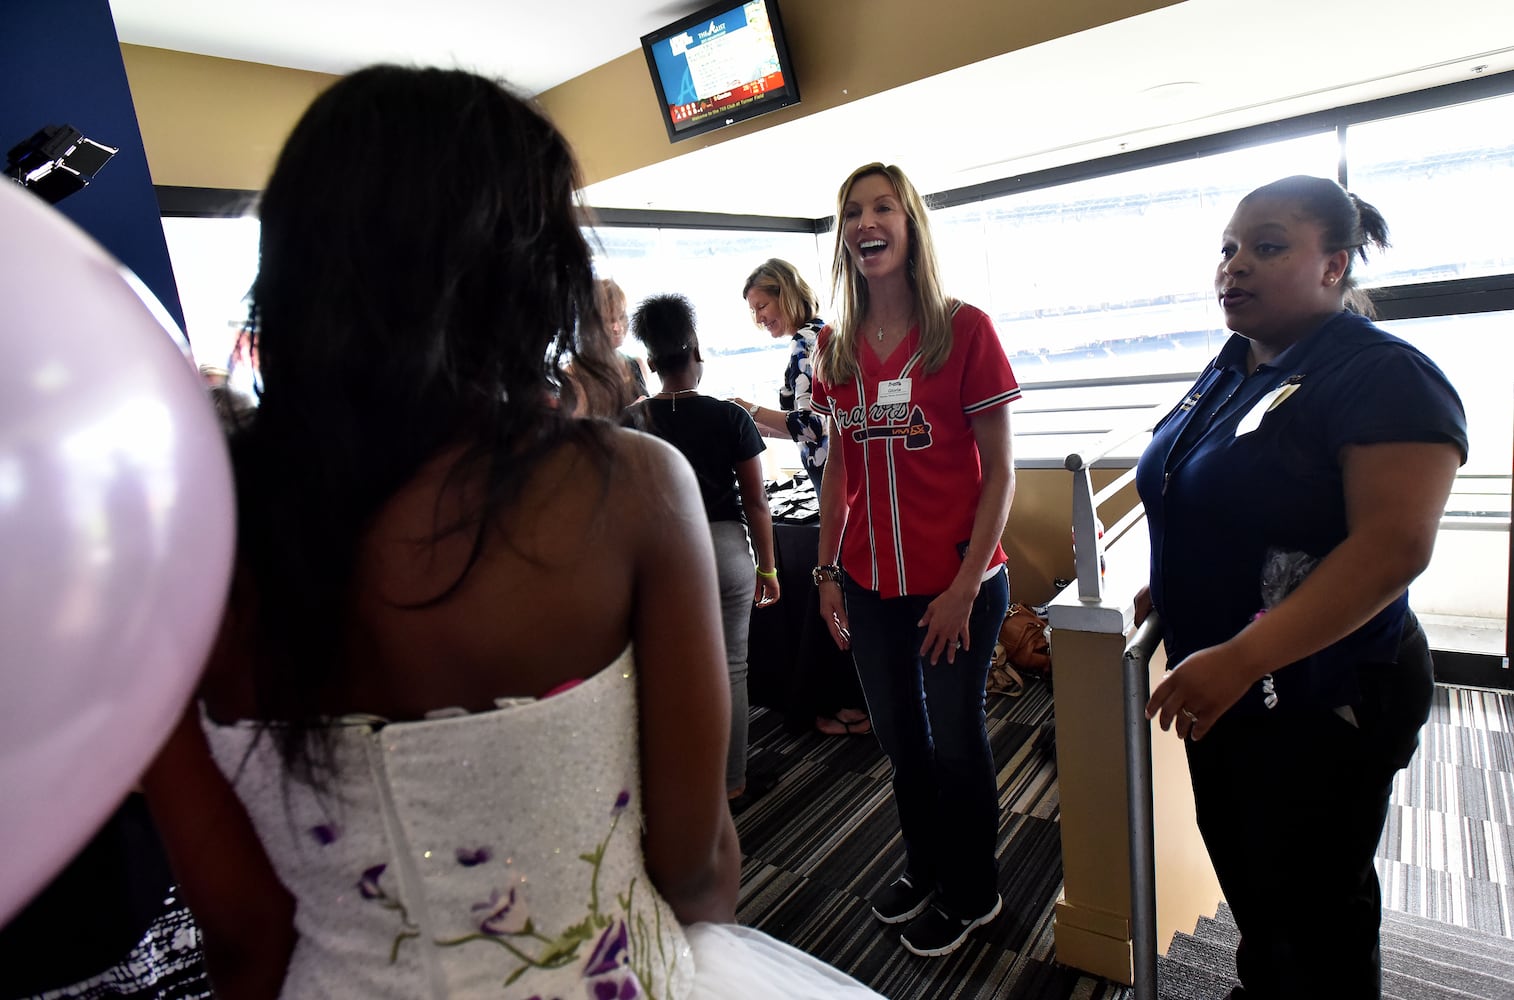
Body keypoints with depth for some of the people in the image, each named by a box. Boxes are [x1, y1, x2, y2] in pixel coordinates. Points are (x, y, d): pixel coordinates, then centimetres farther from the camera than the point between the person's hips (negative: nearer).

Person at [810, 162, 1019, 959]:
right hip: (869, 584, 5)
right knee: (900, 737, 19)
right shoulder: (838, 348, 4)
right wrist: (826, 571, 6)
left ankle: (971, 894, 37)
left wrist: (964, 587, -14)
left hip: (955, 582, -4)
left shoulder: (965, 329, -9)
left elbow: (999, 470, -9)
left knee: (954, 741, 11)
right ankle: (924, 868, 44)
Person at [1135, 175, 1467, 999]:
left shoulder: (1383, 377, -17)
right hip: (1219, 684, 8)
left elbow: (1393, 545, -27)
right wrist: (1167, 588, 6)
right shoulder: (1228, 370, 7)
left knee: (1312, 901, 12)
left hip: (1320, 701, -7)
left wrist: (1240, 659, -33)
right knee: (1238, 864, 24)